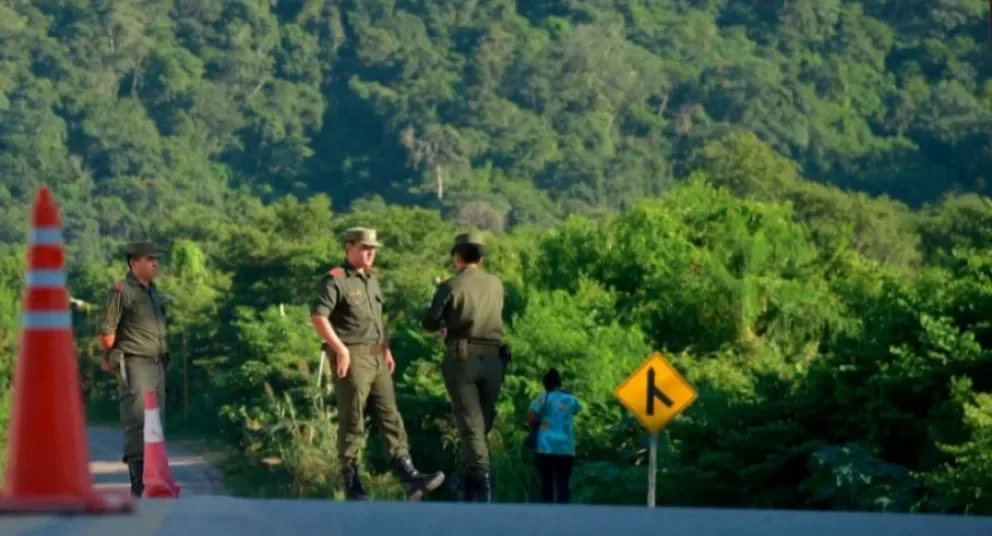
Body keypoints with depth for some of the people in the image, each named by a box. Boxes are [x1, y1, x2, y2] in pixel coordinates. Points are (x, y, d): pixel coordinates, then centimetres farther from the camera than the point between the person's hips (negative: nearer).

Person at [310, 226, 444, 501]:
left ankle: (409, 477, 1)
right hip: (351, 357, -8)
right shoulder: (335, 280, -9)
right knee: (352, 421, -3)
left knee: (391, 415, 3)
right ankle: (352, 482, 3)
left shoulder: (371, 279, 17)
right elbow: (318, 316, -18)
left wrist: (387, 349, 18)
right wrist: (340, 349, -21)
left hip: (376, 357, 8)